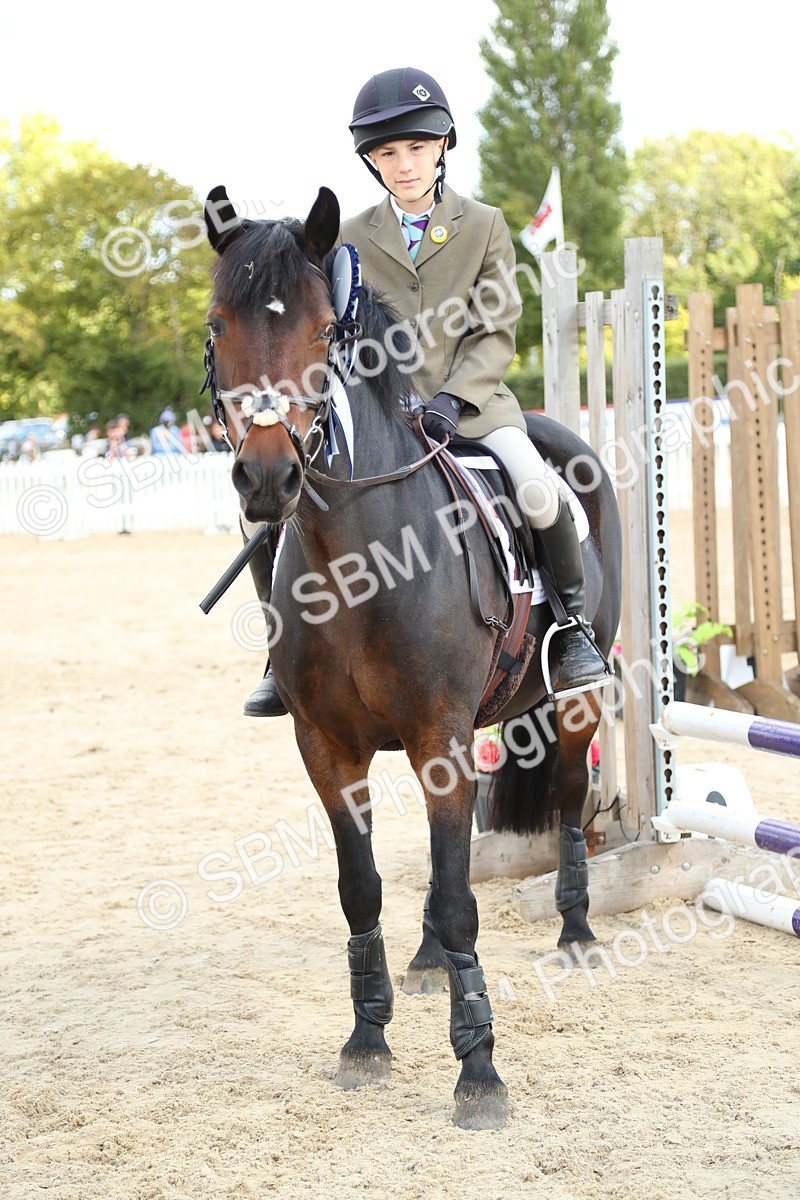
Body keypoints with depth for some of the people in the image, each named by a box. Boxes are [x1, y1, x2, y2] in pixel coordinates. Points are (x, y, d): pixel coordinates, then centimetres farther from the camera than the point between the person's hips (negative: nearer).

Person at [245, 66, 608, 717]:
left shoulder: (484, 226, 5)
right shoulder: (350, 238, 8)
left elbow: (497, 334, -1)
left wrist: (451, 400, -16)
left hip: (470, 401, -2)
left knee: (540, 491, -28)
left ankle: (575, 625, -5)